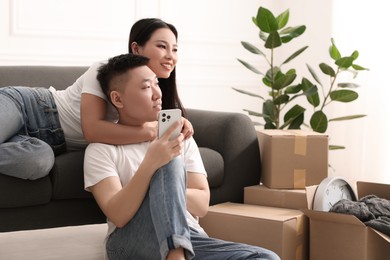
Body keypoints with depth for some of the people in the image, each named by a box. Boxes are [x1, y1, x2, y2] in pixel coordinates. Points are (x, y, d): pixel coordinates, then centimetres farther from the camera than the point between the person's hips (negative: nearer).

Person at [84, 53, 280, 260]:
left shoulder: (179, 138, 15)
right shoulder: (101, 150, 1)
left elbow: (201, 205, 6)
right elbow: (118, 216, -13)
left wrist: (162, 190, -11)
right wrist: (149, 164, -26)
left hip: (188, 239, 4)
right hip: (132, 243, -4)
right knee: (170, 164, -29)